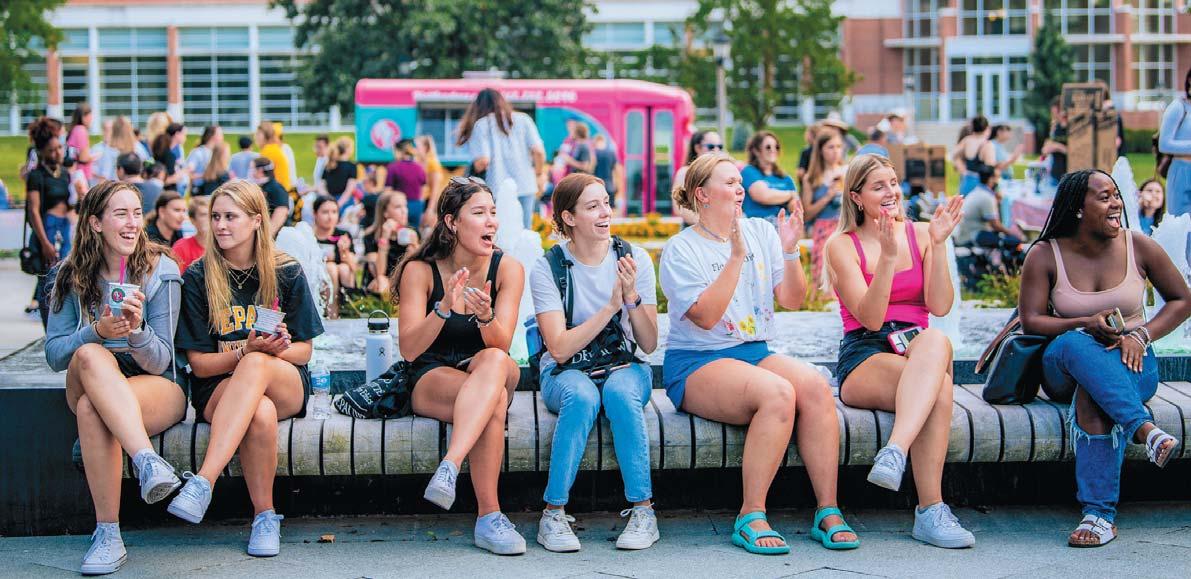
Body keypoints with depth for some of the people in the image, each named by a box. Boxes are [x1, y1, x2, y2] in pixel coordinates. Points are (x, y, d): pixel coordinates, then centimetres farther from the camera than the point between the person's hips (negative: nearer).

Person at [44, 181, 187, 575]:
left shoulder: (160, 271, -3)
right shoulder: (71, 276, 4)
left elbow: (159, 361, -7)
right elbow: (54, 354, -4)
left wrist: (137, 328, -28)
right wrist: (98, 331, -24)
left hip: (157, 386, -2)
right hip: (89, 386, 2)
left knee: (91, 408, -35)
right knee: (90, 355, -35)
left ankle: (108, 534, -38)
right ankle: (147, 461, -47)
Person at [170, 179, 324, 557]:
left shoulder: (287, 273, 5)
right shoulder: (198, 278, 2)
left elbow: (303, 351, 6)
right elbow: (199, 363, -1)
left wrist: (276, 349, -17)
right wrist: (245, 351, -19)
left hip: (287, 386, 1)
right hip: (219, 387, 0)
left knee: (257, 366, -38)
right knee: (260, 413, -39)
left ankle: (203, 482, -48)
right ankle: (264, 516, -25)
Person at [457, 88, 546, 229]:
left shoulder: (480, 125, 1)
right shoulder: (523, 119, 8)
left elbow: (482, 161, -10)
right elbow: (539, 152, -1)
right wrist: (537, 175, 14)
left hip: (498, 190, -2)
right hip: (526, 187, 2)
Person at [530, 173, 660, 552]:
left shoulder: (635, 258, -2)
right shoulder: (548, 268, -7)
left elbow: (649, 344, -4)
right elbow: (559, 349, -15)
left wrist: (632, 297, -21)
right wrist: (611, 306, -21)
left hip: (624, 367, 1)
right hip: (567, 373, -1)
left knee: (620, 392, -34)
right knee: (582, 396, -36)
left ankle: (643, 509, -27)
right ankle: (554, 513, -28)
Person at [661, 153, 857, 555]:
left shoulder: (761, 232, 11)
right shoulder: (681, 250, -4)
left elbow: (792, 300, 5)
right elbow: (705, 317, -17)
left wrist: (790, 252, -11)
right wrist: (737, 256, -21)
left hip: (757, 353, 5)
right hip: (697, 364, -5)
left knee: (815, 386, -26)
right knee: (778, 393, -33)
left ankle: (828, 512, -21)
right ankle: (751, 518, -27)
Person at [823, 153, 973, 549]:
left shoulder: (919, 234, 12)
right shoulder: (842, 245, 3)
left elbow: (940, 306, -1)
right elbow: (870, 318, -11)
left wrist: (938, 245, -10)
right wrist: (888, 256, -20)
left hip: (917, 350, 3)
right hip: (863, 360, -3)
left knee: (936, 341, -37)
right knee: (940, 387, -36)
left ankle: (895, 453, -51)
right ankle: (931, 511, -42)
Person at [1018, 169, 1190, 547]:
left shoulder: (1139, 248, 1)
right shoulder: (1045, 255, -1)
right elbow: (1030, 321, -4)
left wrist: (1141, 335, -9)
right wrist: (1087, 325, -21)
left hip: (1131, 364, -1)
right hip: (1064, 367, 1)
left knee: (1091, 396, -37)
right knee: (1075, 344, -38)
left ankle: (1100, 513, -40)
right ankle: (1144, 428, -49)